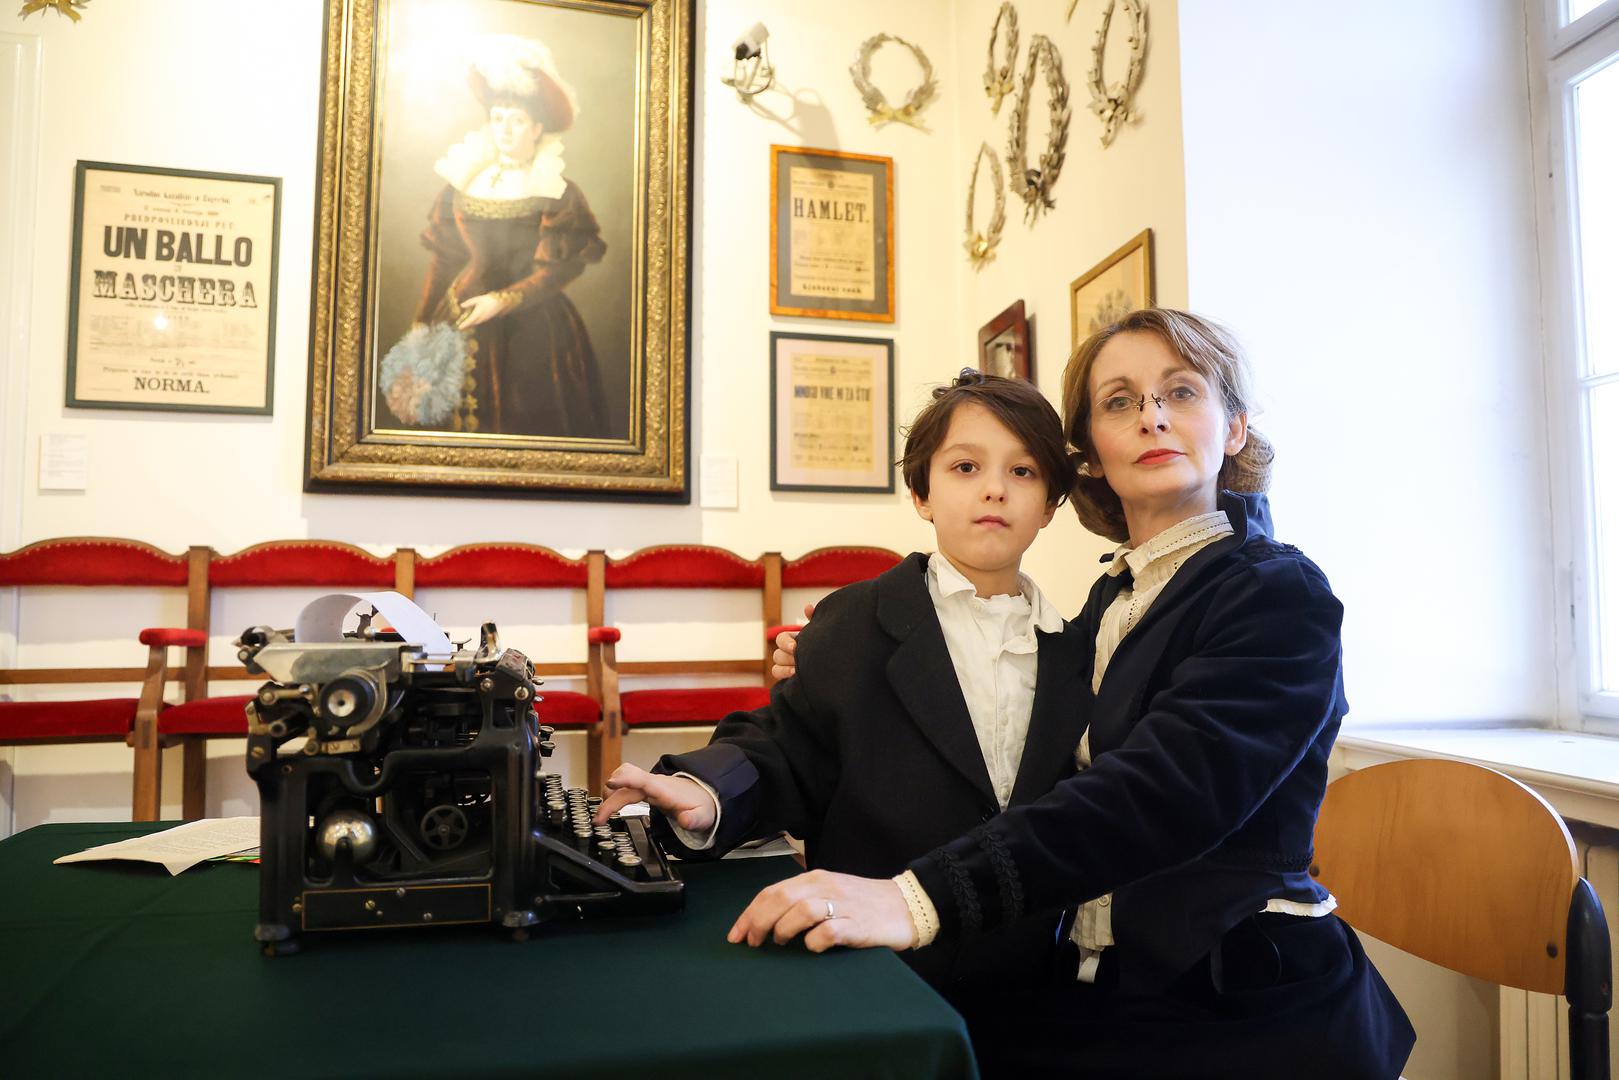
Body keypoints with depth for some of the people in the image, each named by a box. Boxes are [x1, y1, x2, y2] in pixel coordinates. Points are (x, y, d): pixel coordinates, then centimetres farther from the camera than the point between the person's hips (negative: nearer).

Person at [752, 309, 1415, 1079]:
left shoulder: (1280, 595, -10)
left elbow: (1159, 791, -26)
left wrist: (920, 900, -38)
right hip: (1105, 991, 6)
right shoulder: (1112, 597, 9)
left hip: (1240, 1014, -5)